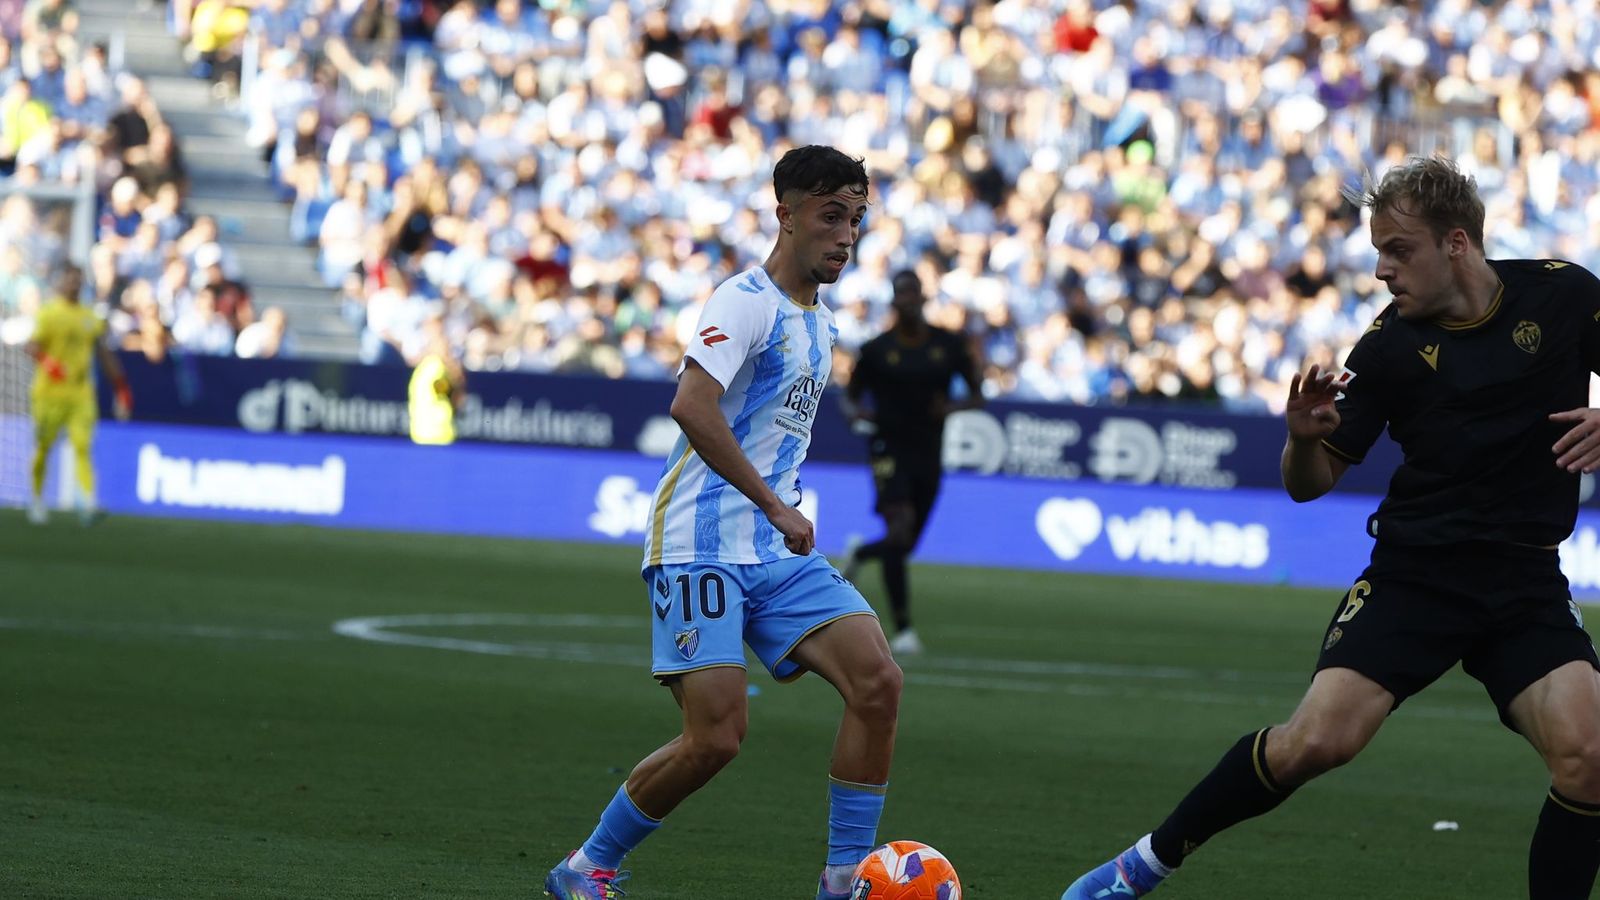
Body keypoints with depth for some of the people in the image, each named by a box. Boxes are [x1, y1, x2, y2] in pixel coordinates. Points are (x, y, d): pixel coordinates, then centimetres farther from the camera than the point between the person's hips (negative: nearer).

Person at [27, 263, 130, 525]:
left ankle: (88, 503, -22)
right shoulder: (48, 314, -3)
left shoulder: (91, 318, 13)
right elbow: (32, 345, -14)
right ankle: (37, 500, 24)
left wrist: (120, 389, 17)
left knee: (82, 446, -11)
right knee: (43, 448, 6)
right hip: (50, 392, -3)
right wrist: (46, 362, -34)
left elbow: (105, 355, 19)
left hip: (81, 393, 3)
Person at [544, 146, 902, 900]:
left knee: (878, 680, -13)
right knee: (715, 737, -14)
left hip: (780, 554, 8)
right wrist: (775, 506, -26)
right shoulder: (747, 301, -11)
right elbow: (692, 405, -27)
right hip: (703, 547, -8)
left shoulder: (819, 323, 17)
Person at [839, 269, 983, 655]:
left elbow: (977, 394, 9)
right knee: (899, 530, -20)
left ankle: (859, 553, 46)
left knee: (905, 544, 10)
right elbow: (850, 396, 7)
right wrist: (856, 413, -16)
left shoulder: (948, 345, 2)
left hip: (928, 453, 3)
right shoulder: (876, 349, -2)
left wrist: (952, 406, -12)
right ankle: (903, 628, -18)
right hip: (890, 447, -3)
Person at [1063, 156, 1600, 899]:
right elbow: (1309, 483, 0)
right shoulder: (1390, 345, -6)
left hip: (1527, 585, 1)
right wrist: (1304, 438, -23)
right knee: (1317, 740, -16)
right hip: (1415, 577, -1)